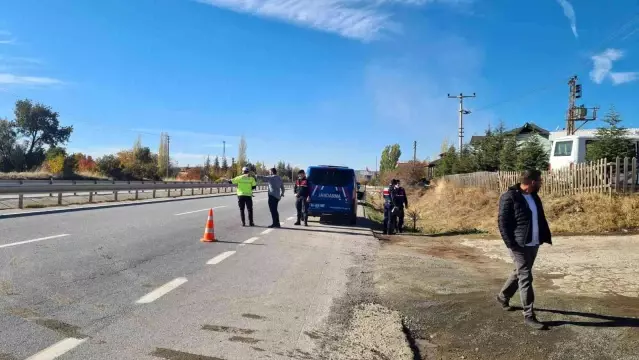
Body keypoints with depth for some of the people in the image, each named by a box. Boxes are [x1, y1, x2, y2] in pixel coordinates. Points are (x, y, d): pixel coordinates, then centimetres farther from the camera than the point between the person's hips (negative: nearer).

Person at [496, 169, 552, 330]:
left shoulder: (534, 197, 11)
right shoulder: (509, 197, -14)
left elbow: (541, 219, 19)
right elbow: (503, 221, -15)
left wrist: (546, 236, 8)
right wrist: (510, 243, -20)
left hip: (534, 244, 8)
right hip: (519, 245, -8)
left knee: (520, 273, 19)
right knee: (525, 278, -6)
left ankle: (503, 297, 40)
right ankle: (529, 316, 2)